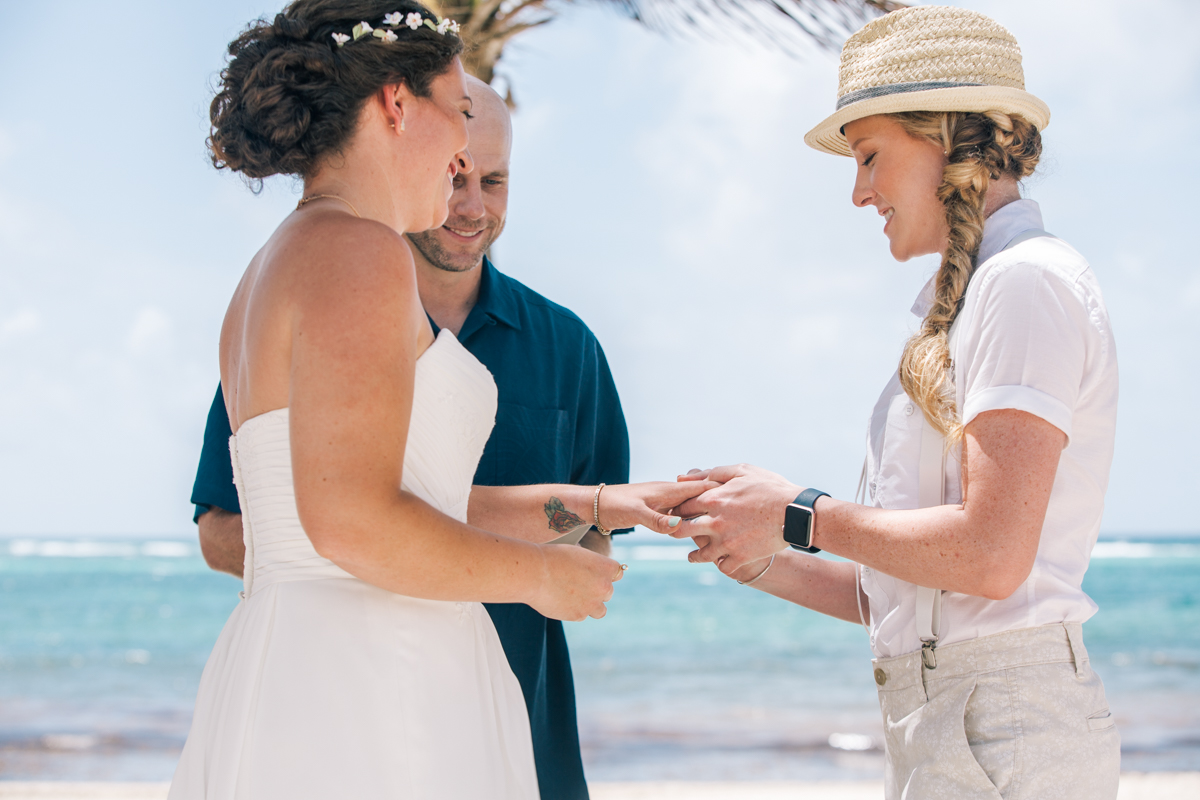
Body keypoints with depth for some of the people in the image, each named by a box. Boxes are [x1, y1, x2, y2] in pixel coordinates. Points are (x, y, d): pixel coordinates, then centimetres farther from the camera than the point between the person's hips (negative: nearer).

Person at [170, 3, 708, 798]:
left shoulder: (279, 269, 20)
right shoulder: (356, 252, -10)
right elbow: (354, 522, -20)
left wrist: (594, 505, 24)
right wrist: (541, 575, -7)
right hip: (364, 698, -10)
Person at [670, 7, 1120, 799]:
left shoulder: (1027, 285, -9)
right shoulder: (974, 298, 18)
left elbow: (991, 555, -19)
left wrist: (804, 517, -8)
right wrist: (770, 564, 13)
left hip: (1003, 734, -8)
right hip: (946, 729, 8)